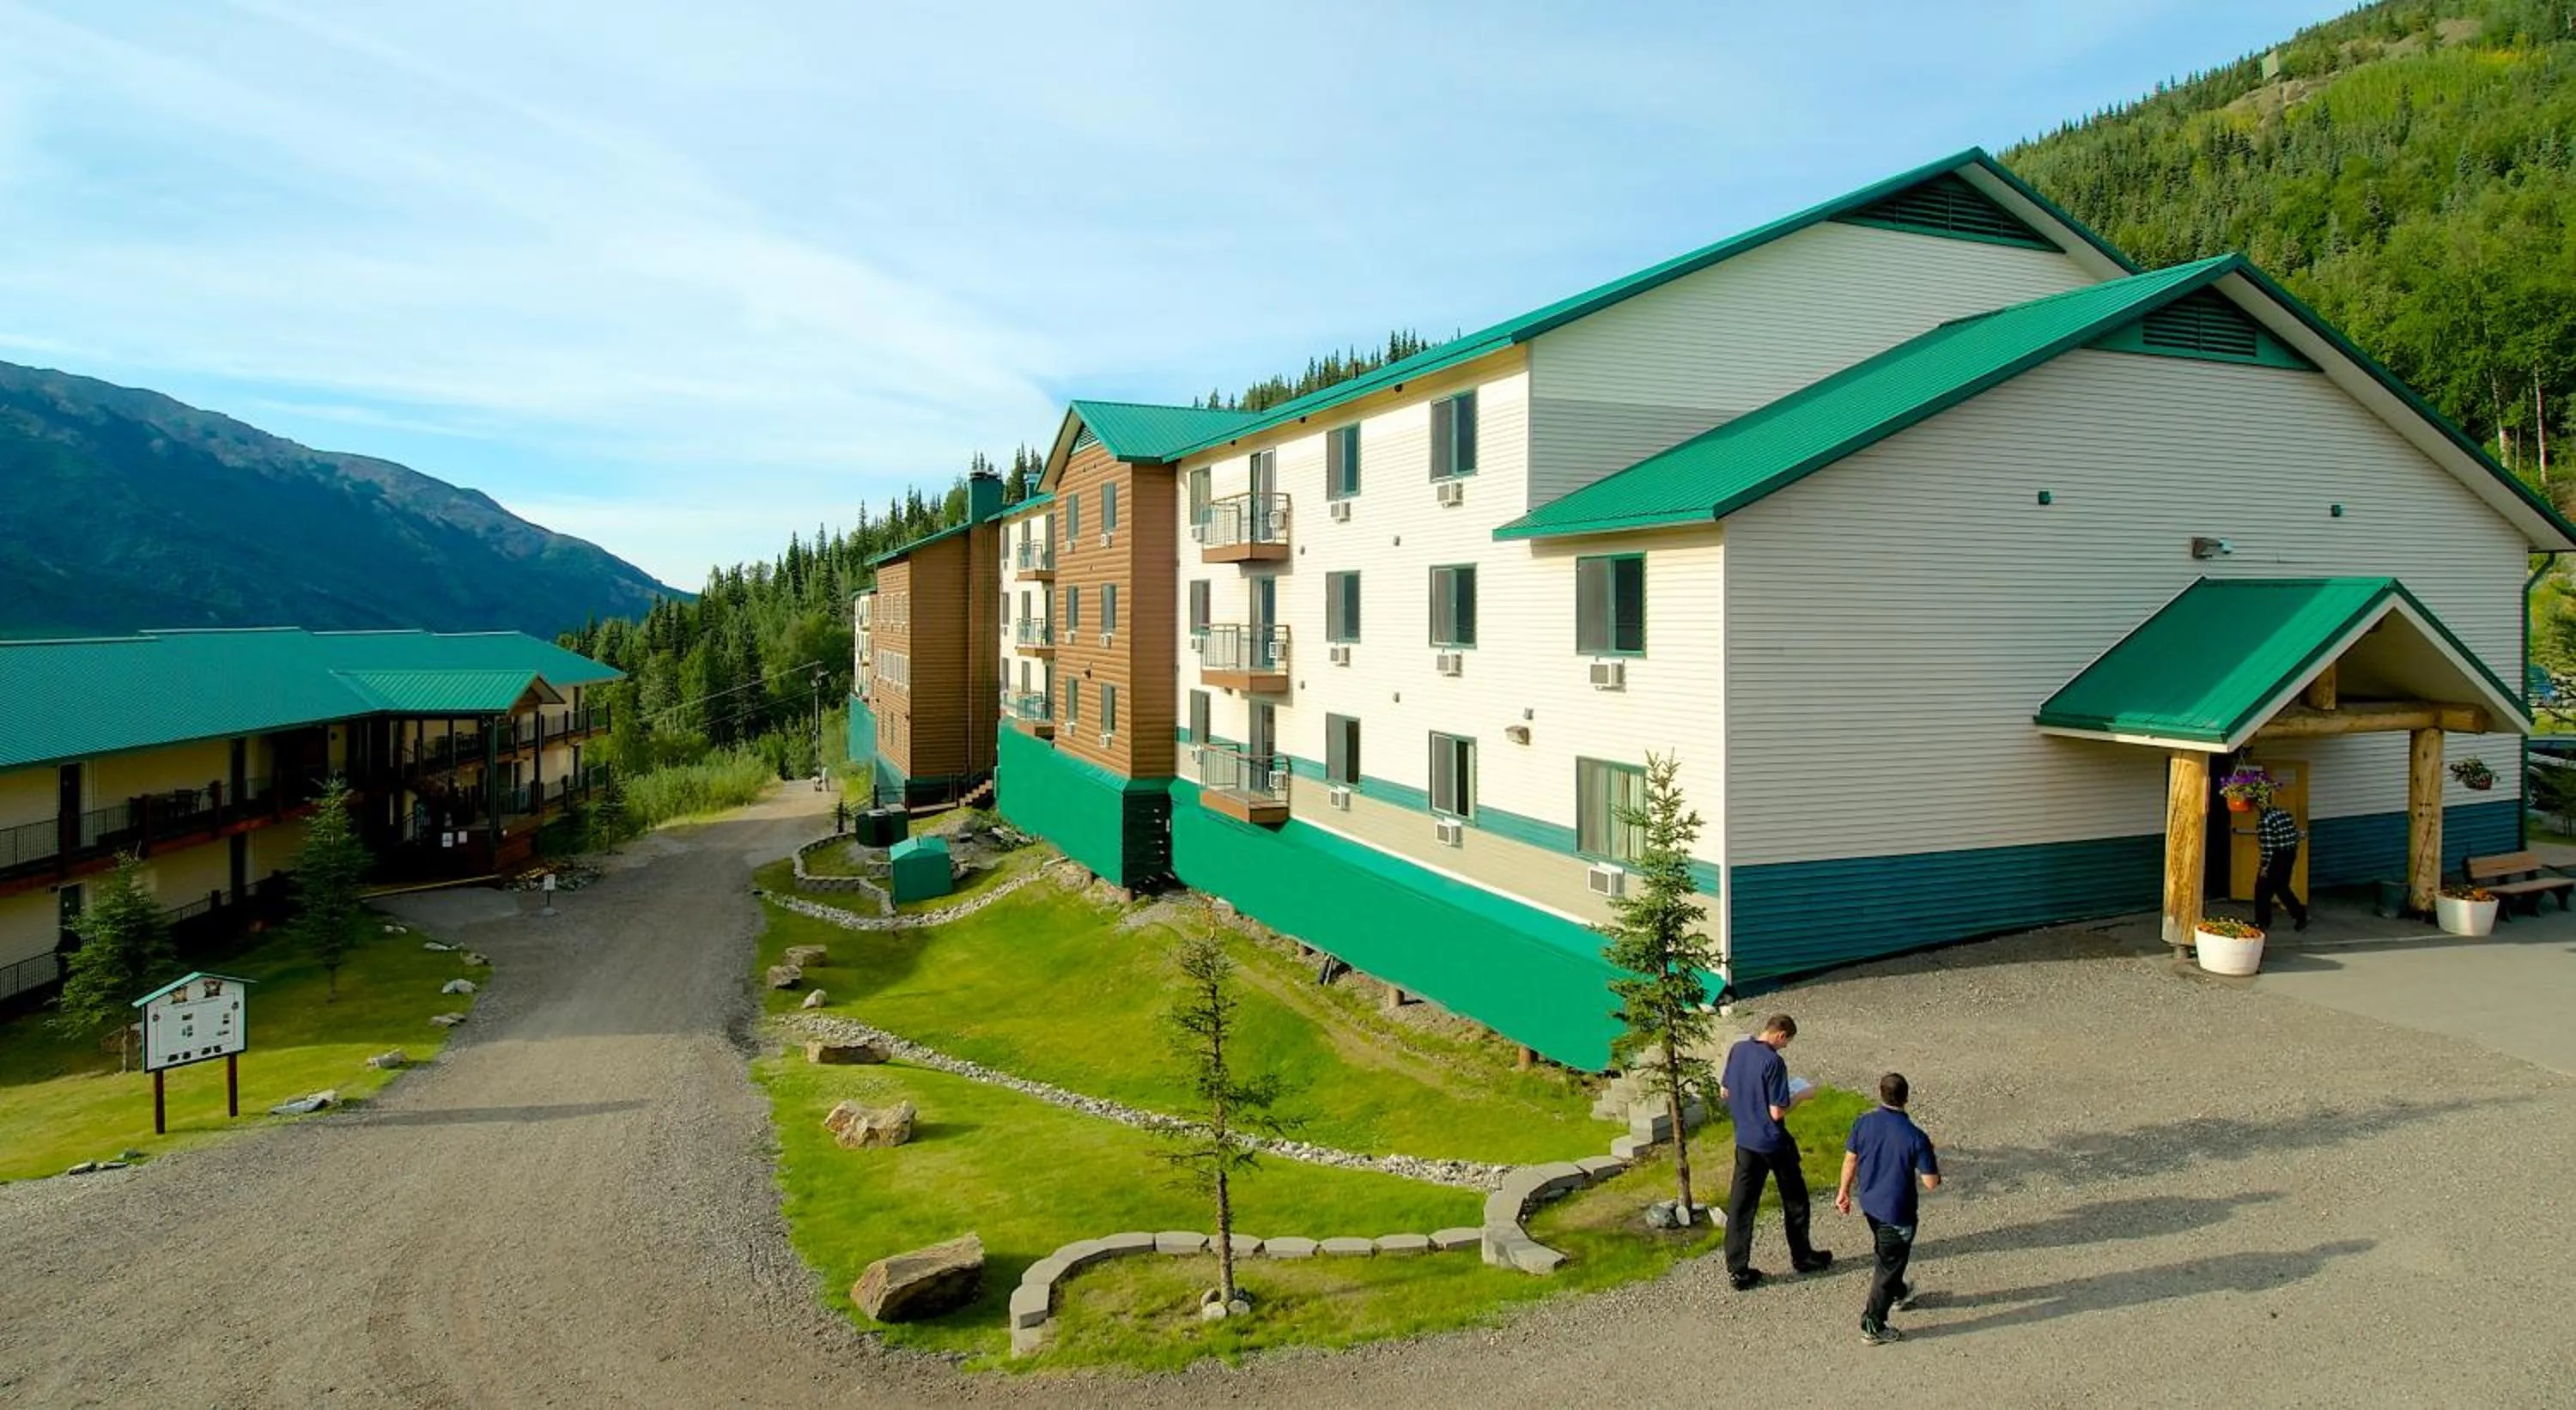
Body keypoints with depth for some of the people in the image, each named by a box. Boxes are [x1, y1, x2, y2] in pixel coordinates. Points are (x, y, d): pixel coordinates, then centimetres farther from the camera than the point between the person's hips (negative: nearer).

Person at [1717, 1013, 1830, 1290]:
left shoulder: (1737, 1050, -1)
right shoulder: (1773, 1062, -22)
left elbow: (1724, 1092, 9)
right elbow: (1777, 1113, -22)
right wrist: (1793, 1100, -4)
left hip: (1745, 1140, 6)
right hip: (1773, 1142, -5)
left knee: (1740, 1205, 7)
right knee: (1794, 1199, 17)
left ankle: (1738, 1270, 8)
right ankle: (1802, 1256, 33)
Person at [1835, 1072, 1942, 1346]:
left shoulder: (1863, 1124, -11)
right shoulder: (1916, 1137, -24)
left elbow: (1850, 1161, 0)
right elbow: (1931, 1183, -18)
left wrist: (1843, 1192, 15)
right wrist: (1933, 1164, 3)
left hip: (1870, 1205, 5)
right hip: (1897, 1213, -5)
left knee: (1886, 1254, 30)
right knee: (1888, 1266, 10)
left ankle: (1898, 1293, 54)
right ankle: (1873, 1327, 18)